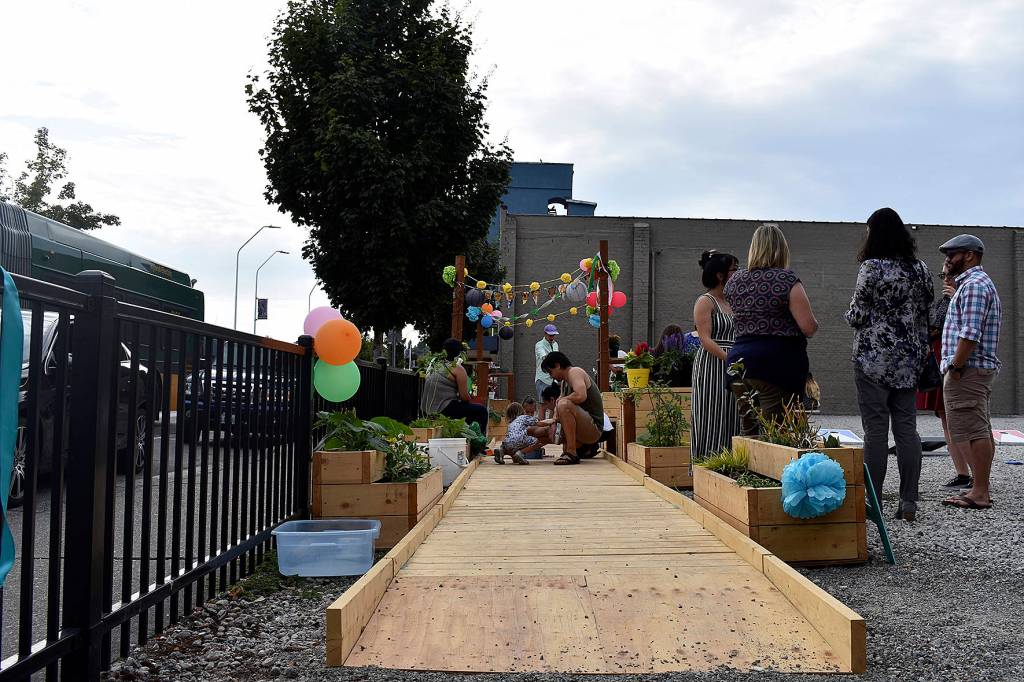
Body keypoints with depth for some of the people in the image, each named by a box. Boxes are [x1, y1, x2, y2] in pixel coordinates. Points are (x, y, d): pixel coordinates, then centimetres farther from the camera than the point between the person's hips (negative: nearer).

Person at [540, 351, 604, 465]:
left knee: (564, 404, -31)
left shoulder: (575, 372, -9)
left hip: (594, 427, -10)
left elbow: (581, 396, -29)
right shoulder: (564, 382, 19)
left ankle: (572, 453, -28)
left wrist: (560, 400, -14)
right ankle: (584, 447, 16)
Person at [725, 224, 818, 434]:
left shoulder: (734, 281, 10)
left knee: (747, 432, 12)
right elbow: (809, 327, -9)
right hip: (778, 362, -5)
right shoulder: (787, 279, -7)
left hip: (738, 360, 5)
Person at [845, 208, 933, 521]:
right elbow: (926, 313, 11)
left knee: (875, 430, -2)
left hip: (873, 358, -5)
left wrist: (849, 313, 11)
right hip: (909, 358, 5)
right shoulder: (921, 269, 7)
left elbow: (857, 316, -11)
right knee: (907, 428, 7)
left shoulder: (872, 268, -11)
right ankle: (908, 502, 8)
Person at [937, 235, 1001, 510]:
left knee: (974, 432, -10)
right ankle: (980, 487, 16)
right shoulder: (979, 282, 23)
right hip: (980, 370, 11)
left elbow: (970, 333, -22)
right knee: (980, 432, 11)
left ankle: (980, 493, -9)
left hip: (968, 371, -11)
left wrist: (956, 366, -18)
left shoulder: (973, 285, -12)